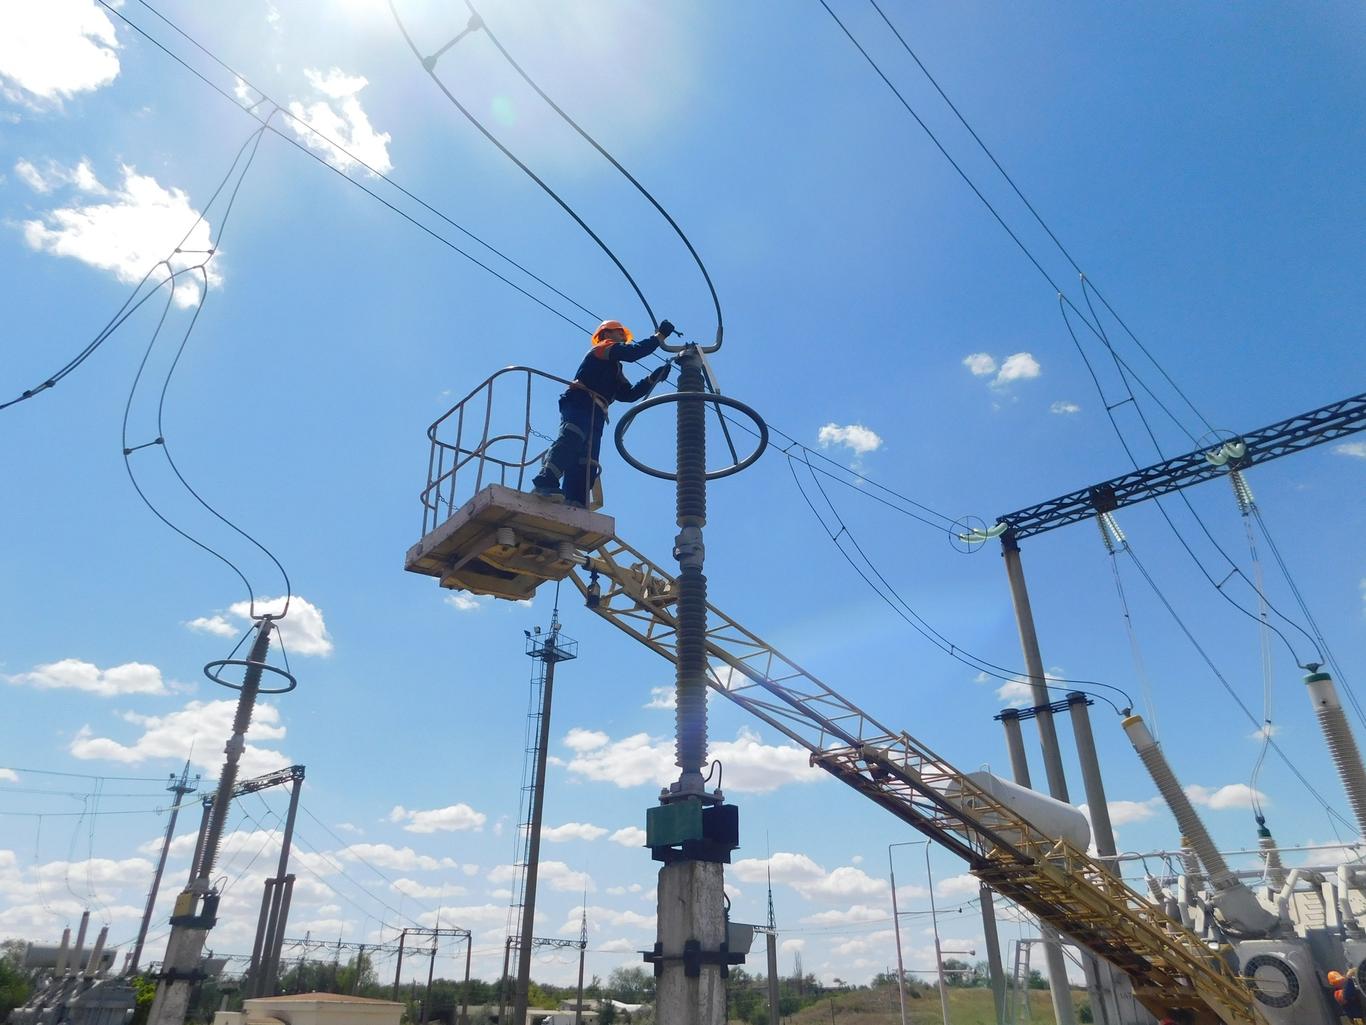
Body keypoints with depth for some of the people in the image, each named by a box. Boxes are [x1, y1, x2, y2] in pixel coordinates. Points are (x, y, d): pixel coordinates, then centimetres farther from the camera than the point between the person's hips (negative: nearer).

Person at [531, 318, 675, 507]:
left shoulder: (614, 372, 38)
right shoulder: (602, 347, 14)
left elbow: (629, 394, 24)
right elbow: (631, 353, -4)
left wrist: (653, 378, 15)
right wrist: (660, 336, 0)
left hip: (595, 415, 9)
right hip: (579, 403, -9)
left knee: (586, 466, -5)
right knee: (572, 437, -34)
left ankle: (574, 506, -16)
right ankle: (544, 482, -49)